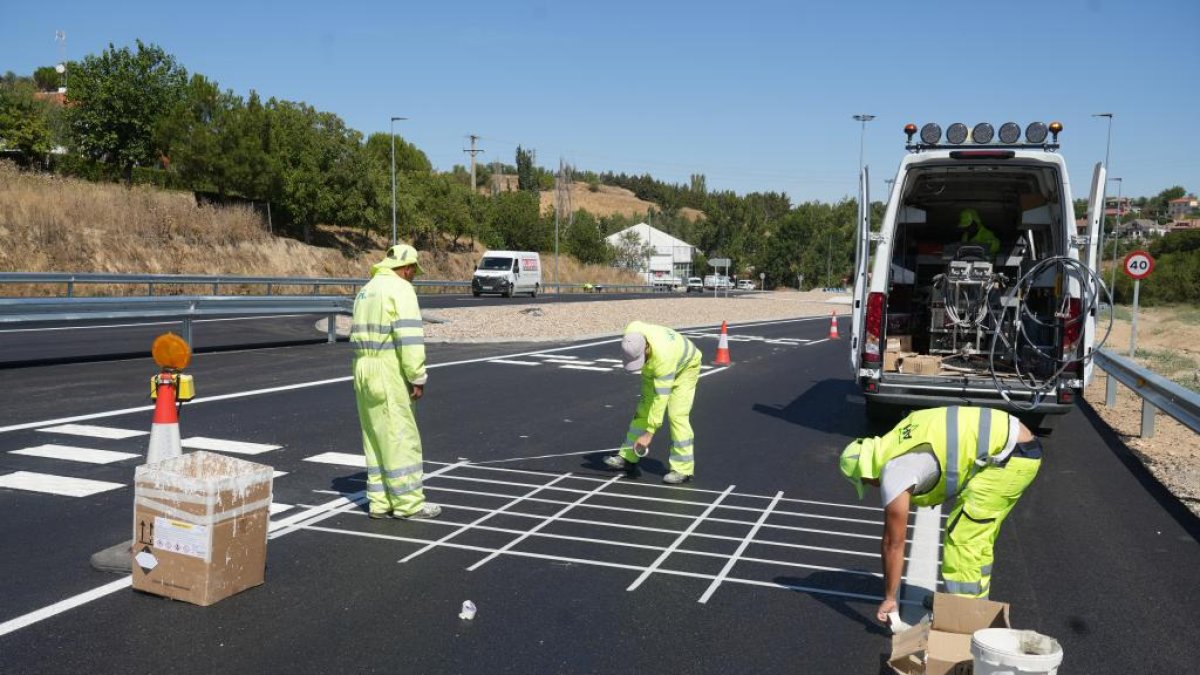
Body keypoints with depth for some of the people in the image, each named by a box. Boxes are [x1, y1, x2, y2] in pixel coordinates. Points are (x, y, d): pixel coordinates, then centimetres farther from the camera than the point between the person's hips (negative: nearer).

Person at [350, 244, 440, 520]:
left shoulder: (367, 290, 17)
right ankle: (408, 503, 2)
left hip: (364, 372, 9)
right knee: (401, 438, -3)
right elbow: (410, 336, -19)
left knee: (376, 439, 11)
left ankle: (380, 501, 14)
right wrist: (418, 378, -16)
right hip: (388, 375, -9)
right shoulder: (401, 289, -11)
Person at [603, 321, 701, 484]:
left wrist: (649, 434, -37)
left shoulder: (663, 357, -44)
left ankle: (683, 469, -10)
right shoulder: (632, 333, -28)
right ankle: (628, 458, 7)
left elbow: (661, 398, -41)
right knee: (644, 409, 2)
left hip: (685, 367, -7)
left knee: (677, 415, -17)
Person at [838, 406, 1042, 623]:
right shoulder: (895, 441, 11)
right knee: (978, 535, 18)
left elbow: (893, 543, -4)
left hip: (1010, 456, -10)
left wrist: (889, 599, 5)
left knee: (961, 536, -4)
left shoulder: (893, 474, -12)